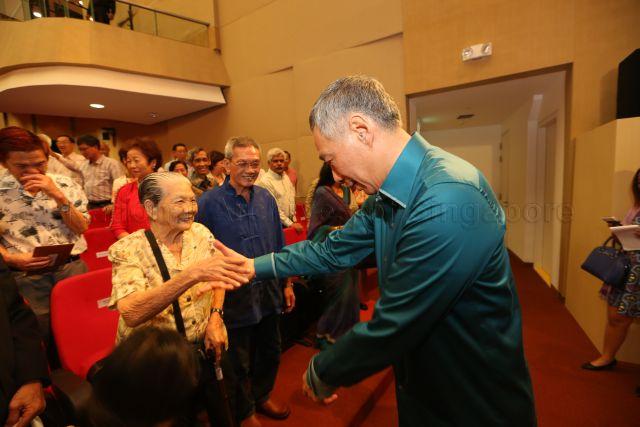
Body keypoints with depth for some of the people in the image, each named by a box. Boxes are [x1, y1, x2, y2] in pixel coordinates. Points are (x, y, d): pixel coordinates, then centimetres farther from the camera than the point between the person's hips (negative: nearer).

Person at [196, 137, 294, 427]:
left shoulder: (266, 198, 1)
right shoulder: (209, 203, -13)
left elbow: (279, 245, 7)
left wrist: (286, 283, 8)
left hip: (269, 293, 5)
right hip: (234, 298, -4)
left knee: (270, 353, 22)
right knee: (238, 363, 17)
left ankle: (262, 396, 51)